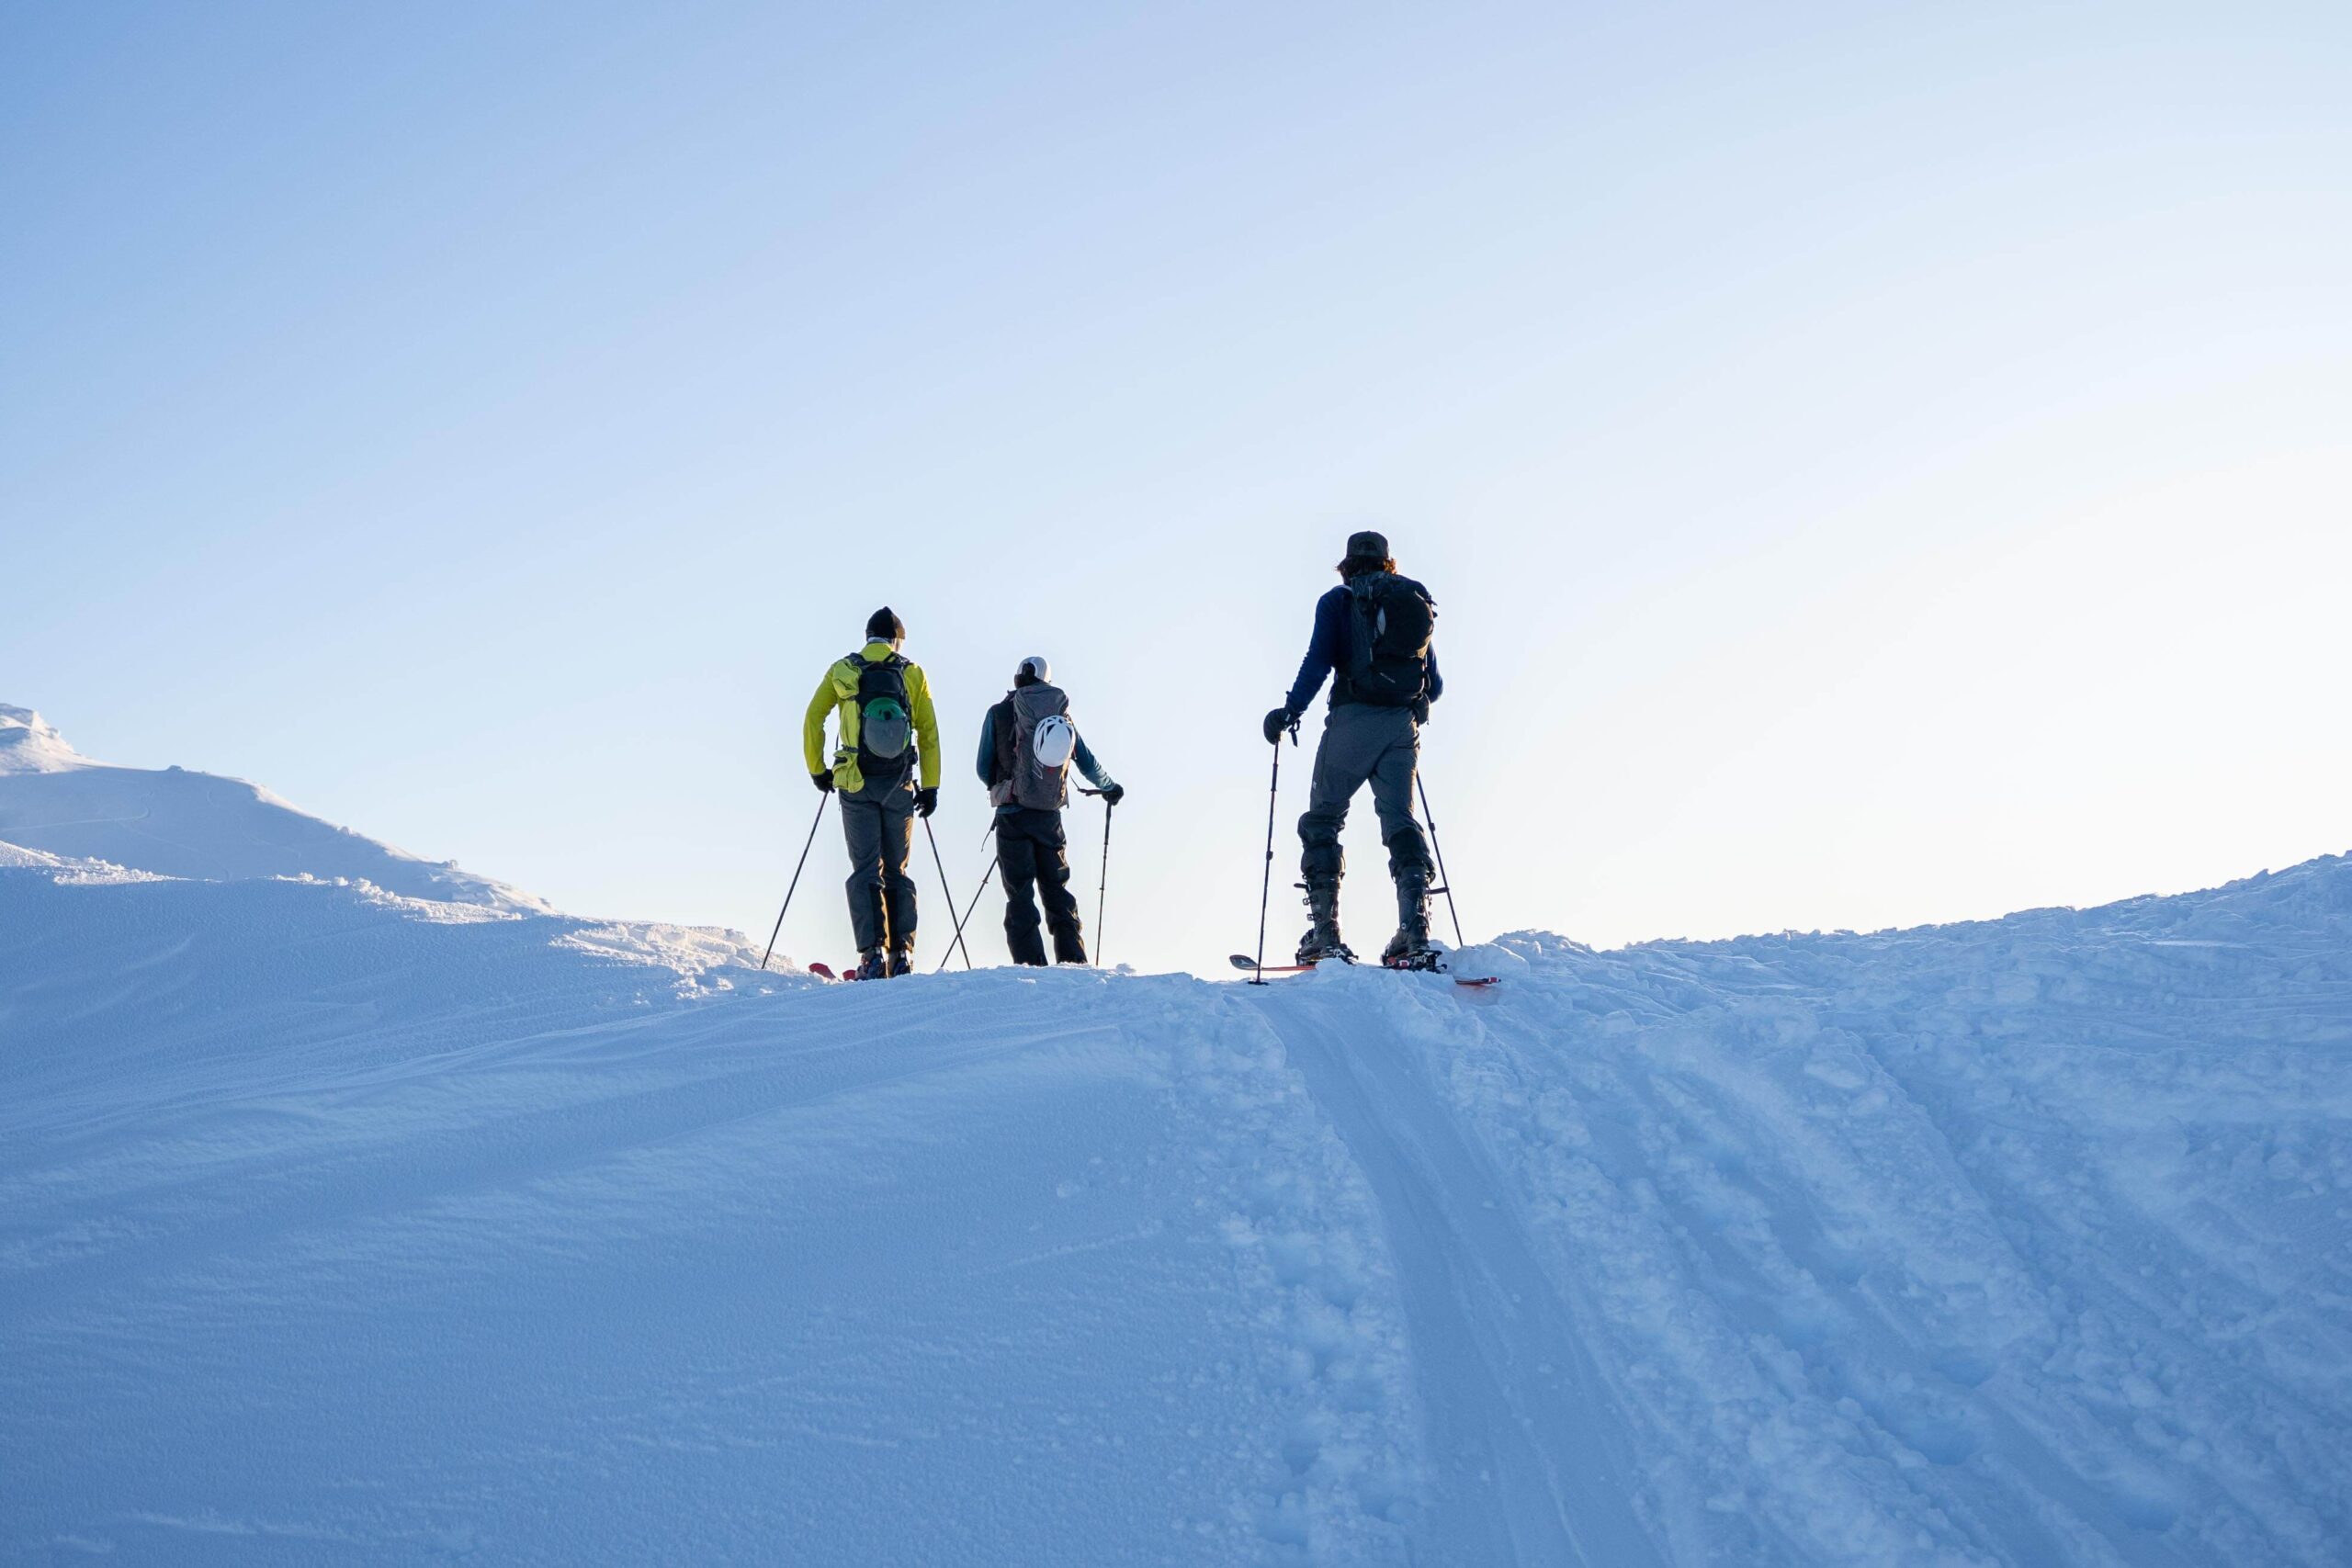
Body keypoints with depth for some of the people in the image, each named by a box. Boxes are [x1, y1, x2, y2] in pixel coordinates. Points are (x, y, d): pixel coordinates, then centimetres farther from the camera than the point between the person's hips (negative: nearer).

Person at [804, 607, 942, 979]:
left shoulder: (841, 671, 5)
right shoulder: (913, 673, 5)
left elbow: (813, 720, 4)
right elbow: (929, 732, 2)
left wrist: (817, 769, 14)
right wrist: (931, 786, 6)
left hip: (855, 783, -1)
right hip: (898, 784, 1)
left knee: (866, 870, 1)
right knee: (897, 870, 10)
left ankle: (872, 954, -10)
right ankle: (902, 955, 5)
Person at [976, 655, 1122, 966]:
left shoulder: (997, 714, 0)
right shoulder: (1062, 716, 6)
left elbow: (983, 769, 4)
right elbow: (1088, 764, 13)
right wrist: (1110, 788, 32)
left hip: (1012, 815, -2)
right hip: (1050, 816, 2)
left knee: (1020, 896, 2)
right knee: (1057, 893, 12)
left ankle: (1031, 968, -7)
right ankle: (1074, 963, 3)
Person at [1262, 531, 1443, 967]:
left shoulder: (1338, 601, 6)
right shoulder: (1417, 603, 18)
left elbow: (1318, 661, -8)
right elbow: (1434, 685, 18)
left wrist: (1290, 710, -1)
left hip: (1354, 720, -4)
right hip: (1404, 726, 4)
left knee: (1322, 819, 5)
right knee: (1401, 822, 6)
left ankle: (1324, 933, -6)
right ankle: (1415, 934, -9)